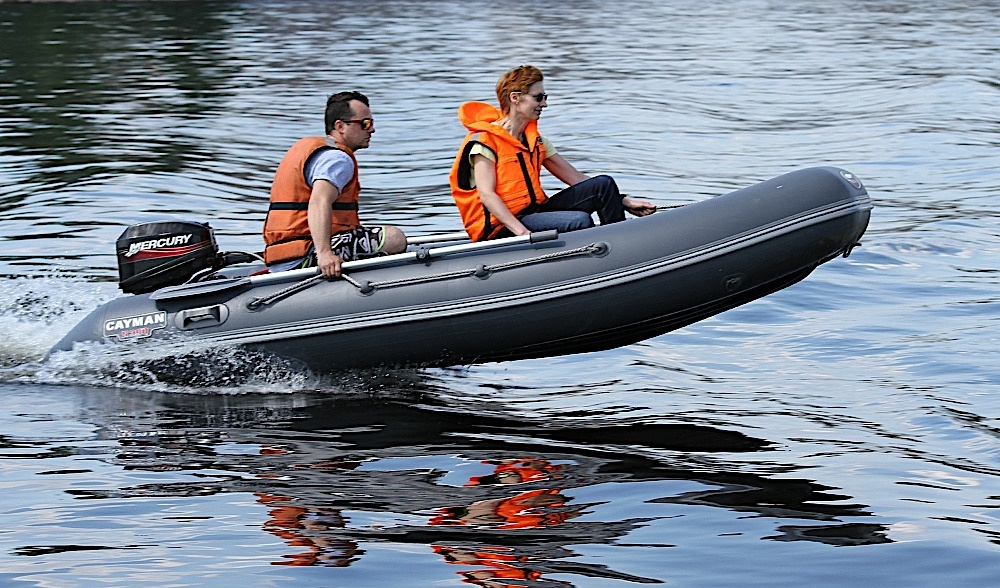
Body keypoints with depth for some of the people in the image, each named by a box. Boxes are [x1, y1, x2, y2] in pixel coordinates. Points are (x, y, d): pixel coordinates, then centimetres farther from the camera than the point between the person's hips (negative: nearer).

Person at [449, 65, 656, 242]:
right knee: (579, 221, -30)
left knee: (604, 184, -2)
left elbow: (575, 178, 15)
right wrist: (522, 232, -35)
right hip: (502, 227, -9)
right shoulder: (484, 141, -10)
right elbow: (487, 195, -20)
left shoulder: (535, 141, 16)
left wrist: (625, 202, 7)